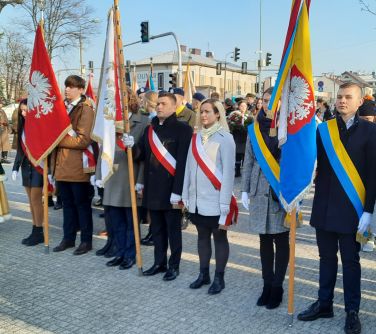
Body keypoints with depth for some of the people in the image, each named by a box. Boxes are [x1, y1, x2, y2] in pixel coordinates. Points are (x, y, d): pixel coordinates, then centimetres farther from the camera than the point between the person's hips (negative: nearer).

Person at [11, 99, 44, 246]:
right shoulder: (23, 126, 12)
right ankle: (36, 232, 13)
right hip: (26, 167, 7)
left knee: (36, 199, -6)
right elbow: (20, 149, 15)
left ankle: (38, 232, 2)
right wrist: (15, 167, 10)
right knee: (31, 200, 7)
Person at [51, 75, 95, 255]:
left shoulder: (85, 109, -9)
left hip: (77, 165, -7)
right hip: (62, 164, 7)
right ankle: (68, 237, 26)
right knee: (67, 203, 15)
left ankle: (86, 240, 14)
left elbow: (83, 140, -16)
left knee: (82, 204, 3)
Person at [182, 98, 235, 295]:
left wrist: (224, 202, -15)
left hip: (215, 199, -5)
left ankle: (219, 278, 18)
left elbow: (228, 171, -11)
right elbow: (189, 167, 10)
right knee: (202, 236, 15)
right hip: (197, 198, 5)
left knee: (219, 237, 8)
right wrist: (186, 195, 9)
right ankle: (204, 274, 28)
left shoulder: (225, 138, -8)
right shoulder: (196, 137, 8)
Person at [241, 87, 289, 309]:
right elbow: (248, 161, 10)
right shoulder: (255, 128, 7)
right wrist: (245, 190, 7)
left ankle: (277, 287, 18)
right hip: (259, 190, 4)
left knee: (281, 240, 6)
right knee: (264, 239, 10)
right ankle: (267, 284, 23)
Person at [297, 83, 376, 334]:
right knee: (327, 257, 15)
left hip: (351, 209, -3)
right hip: (324, 206, 3)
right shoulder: (323, 130, 4)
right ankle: (324, 304, 29)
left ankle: (352, 311, 23)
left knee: (350, 261, 9)